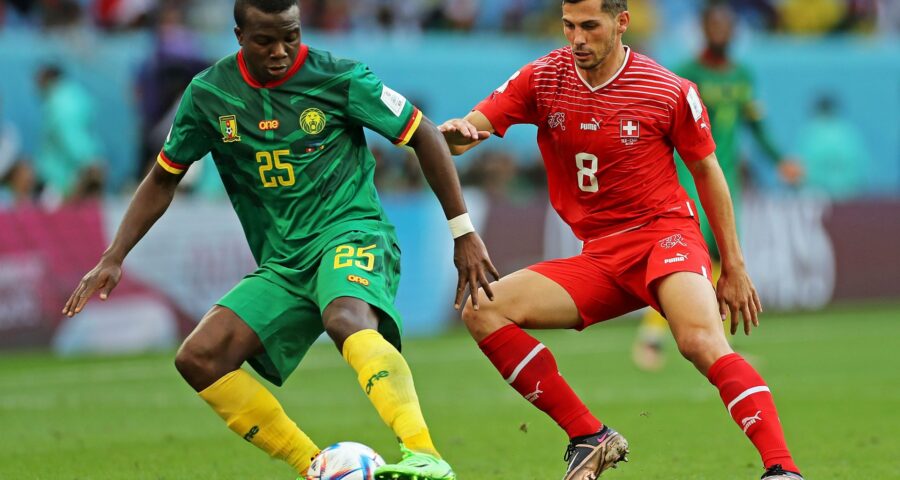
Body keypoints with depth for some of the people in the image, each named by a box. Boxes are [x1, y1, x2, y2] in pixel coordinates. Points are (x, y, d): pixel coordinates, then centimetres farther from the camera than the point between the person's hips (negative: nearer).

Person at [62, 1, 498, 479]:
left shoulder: (339, 78, -6)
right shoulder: (209, 94, 3)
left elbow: (423, 135, 1)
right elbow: (164, 177, 16)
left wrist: (463, 232, -1)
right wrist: (114, 258, 8)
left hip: (350, 230, -5)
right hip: (281, 264, 5)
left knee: (348, 320, -39)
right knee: (198, 359, -14)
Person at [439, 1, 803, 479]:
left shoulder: (671, 92, -6)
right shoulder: (542, 79, 1)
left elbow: (707, 172, 5)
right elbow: (471, 129, -6)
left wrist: (733, 268, 6)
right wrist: (455, 132, -33)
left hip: (665, 232, -5)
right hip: (598, 257, 5)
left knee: (701, 340, -33)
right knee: (482, 310, -10)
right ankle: (589, 437, -7)